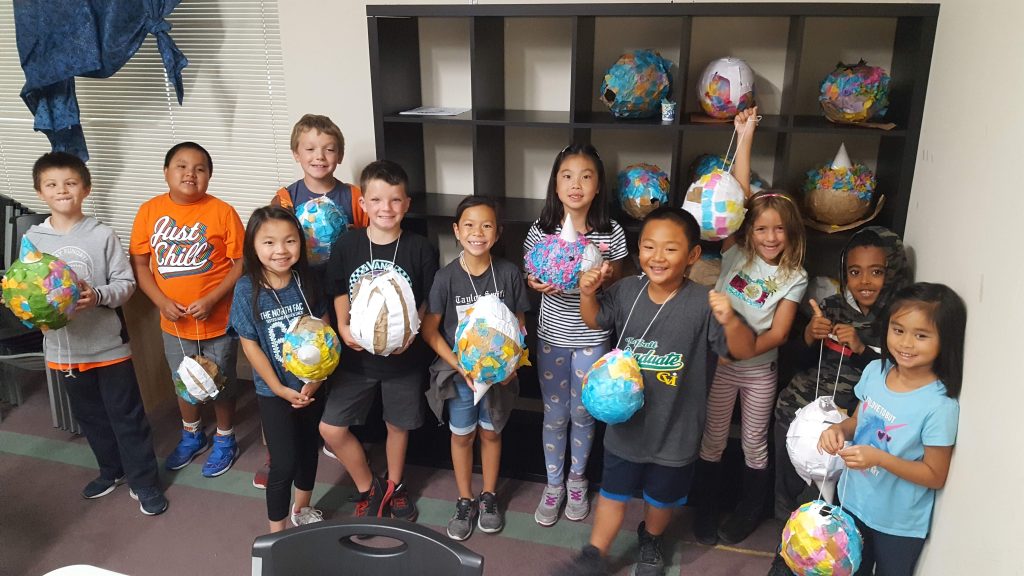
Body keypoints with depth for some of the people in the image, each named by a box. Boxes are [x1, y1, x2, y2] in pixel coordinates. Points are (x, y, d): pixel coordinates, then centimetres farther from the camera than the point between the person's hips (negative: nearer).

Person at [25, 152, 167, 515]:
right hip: (64, 348, 3)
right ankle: (112, 470, 39)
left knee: (127, 416, 6)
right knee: (90, 416, 19)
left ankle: (143, 481, 21)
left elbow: (126, 284, -7)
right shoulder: (33, 239, -1)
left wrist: (98, 295, -25)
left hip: (109, 344, -3)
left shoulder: (103, 235, -9)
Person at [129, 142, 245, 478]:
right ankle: (192, 436, 46)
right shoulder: (150, 211, -4)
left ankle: (225, 441, 37)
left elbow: (242, 263, -12)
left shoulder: (221, 212, -13)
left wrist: (212, 299, -20)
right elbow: (139, 263, 0)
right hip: (174, 322, 3)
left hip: (218, 320, -3)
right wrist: (161, 301, -12)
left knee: (221, 385, 14)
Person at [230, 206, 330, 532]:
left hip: (312, 385, 4)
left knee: (309, 447, 19)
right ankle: (277, 530, 20)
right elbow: (250, 346, -12)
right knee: (284, 463, -2)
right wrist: (280, 388, -13)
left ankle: (302, 509, 43)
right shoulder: (247, 289, -16)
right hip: (273, 391, -3)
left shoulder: (307, 281, -8)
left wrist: (316, 378, -10)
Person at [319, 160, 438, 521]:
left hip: (404, 355, -1)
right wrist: (343, 326, -12)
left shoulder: (419, 249, -10)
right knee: (331, 428, 0)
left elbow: (429, 302, -3)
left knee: (398, 424, 16)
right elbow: (339, 293, 4)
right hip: (356, 355, 1)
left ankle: (394, 485, 44)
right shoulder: (346, 245, -7)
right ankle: (368, 488, 25)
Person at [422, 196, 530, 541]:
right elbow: (429, 330, -9)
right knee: (462, 435, 14)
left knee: (491, 432, 17)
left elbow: (519, 324, -1)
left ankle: (489, 497, 38)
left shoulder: (509, 273, -12)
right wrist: (459, 366, -17)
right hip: (459, 371, 0)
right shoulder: (446, 277, -15)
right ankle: (465, 501, 34)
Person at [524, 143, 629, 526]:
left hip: (592, 339, 0)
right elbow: (529, 278, 4)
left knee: (583, 414, 15)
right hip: (552, 336, 1)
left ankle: (577, 480, 39)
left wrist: (602, 280, -20)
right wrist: (538, 285, -19)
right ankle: (553, 484, 34)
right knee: (554, 415, 13)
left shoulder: (611, 234, -9)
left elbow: (617, 287, 2)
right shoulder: (540, 231, -7)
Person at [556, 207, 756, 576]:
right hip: (626, 420, 2)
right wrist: (587, 293, -13)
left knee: (662, 497, 25)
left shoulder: (702, 304, -22)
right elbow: (594, 320, 7)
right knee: (613, 493, 20)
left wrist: (729, 320, -41)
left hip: (675, 429, -2)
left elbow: (745, 351, -21)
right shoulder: (627, 291, -10)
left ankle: (651, 540, 55)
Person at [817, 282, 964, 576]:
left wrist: (880, 458, -30)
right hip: (854, 502, 5)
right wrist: (839, 429, -15)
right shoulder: (874, 371, -10)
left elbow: (935, 476, -18)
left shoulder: (940, 405, -26)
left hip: (899, 524, -5)